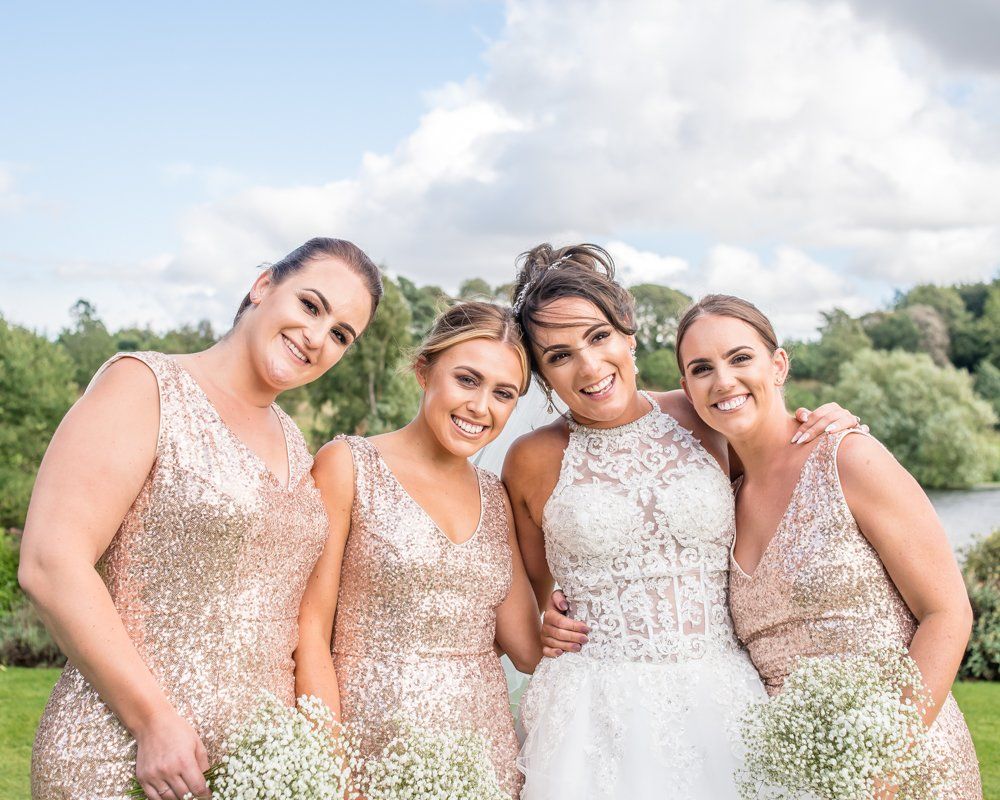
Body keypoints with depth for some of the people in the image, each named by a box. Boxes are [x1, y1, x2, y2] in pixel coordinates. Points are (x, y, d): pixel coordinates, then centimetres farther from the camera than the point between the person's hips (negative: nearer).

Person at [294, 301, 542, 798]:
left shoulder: (495, 497, 10)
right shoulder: (348, 465, -5)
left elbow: (528, 650, 7)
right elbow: (310, 631, -9)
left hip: (486, 752, 5)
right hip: (375, 748, -5)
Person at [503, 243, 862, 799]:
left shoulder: (706, 420, 2)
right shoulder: (534, 460, 0)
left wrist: (827, 435, 0)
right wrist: (543, 625, -6)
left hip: (723, 696, 1)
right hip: (596, 706, -1)